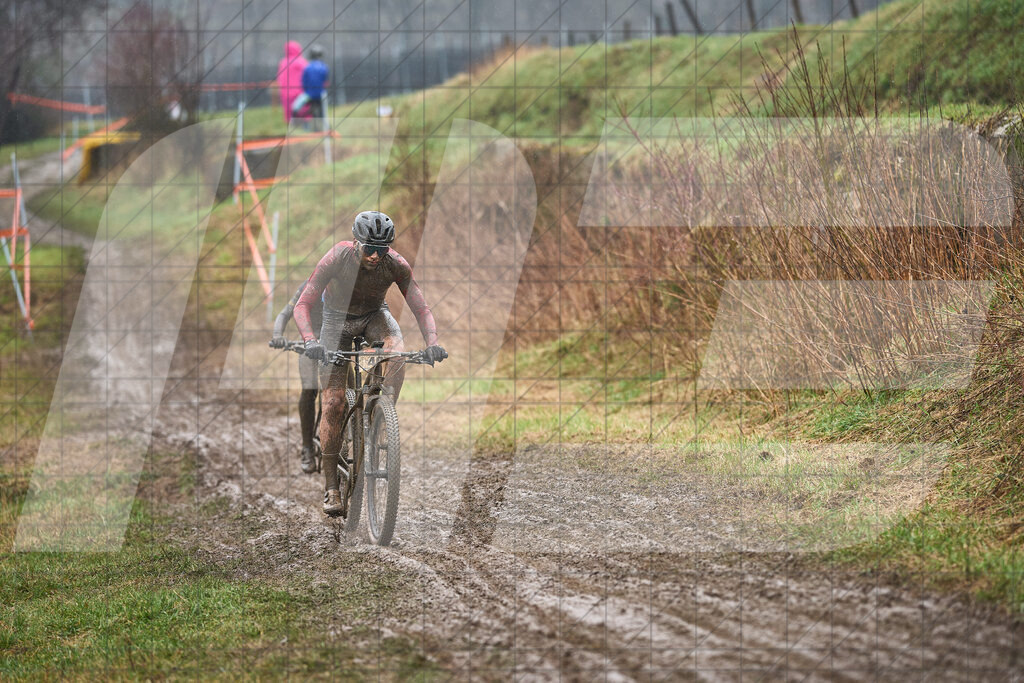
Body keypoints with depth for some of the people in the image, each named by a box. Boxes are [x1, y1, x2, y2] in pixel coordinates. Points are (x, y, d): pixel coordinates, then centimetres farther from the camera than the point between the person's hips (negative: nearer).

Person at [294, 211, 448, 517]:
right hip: (338, 317, -1)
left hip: (374, 314, 1)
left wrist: (432, 342, -45)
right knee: (334, 403, -11)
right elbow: (303, 305, -31)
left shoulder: (396, 264, -26)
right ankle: (331, 487, -6)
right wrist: (310, 340, -48)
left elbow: (421, 308, -26)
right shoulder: (337, 258, -30)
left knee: (397, 352, -35)